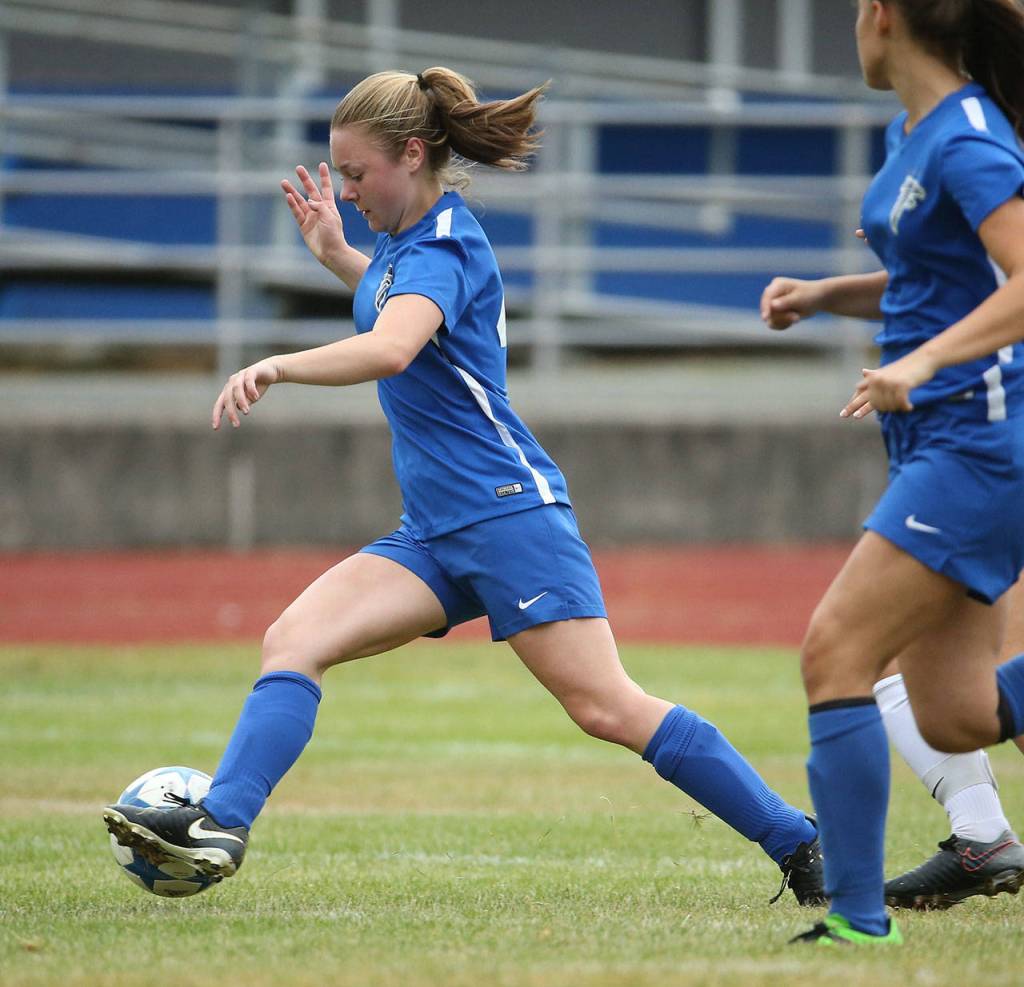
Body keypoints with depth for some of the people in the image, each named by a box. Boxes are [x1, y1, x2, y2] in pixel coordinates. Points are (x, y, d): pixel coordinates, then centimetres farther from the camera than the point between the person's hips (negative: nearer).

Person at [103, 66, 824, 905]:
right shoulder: (410, 237, 13)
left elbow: (390, 349, -37)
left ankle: (797, 843, -5)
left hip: (509, 513, -9)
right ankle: (221, 825, -20)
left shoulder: (440, 248, -15)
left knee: (608, 710, -12)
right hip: (436, 533, 9)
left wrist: (279, 367, -46)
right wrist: (336, 255, 23)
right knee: (294, 639, -9)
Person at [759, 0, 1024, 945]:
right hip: (943, 444, 10)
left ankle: (858, 918, -10)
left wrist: (921, 363, -36)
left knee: (834, 654, -12)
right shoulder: (912, 134, 13)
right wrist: (826, 294, 12)